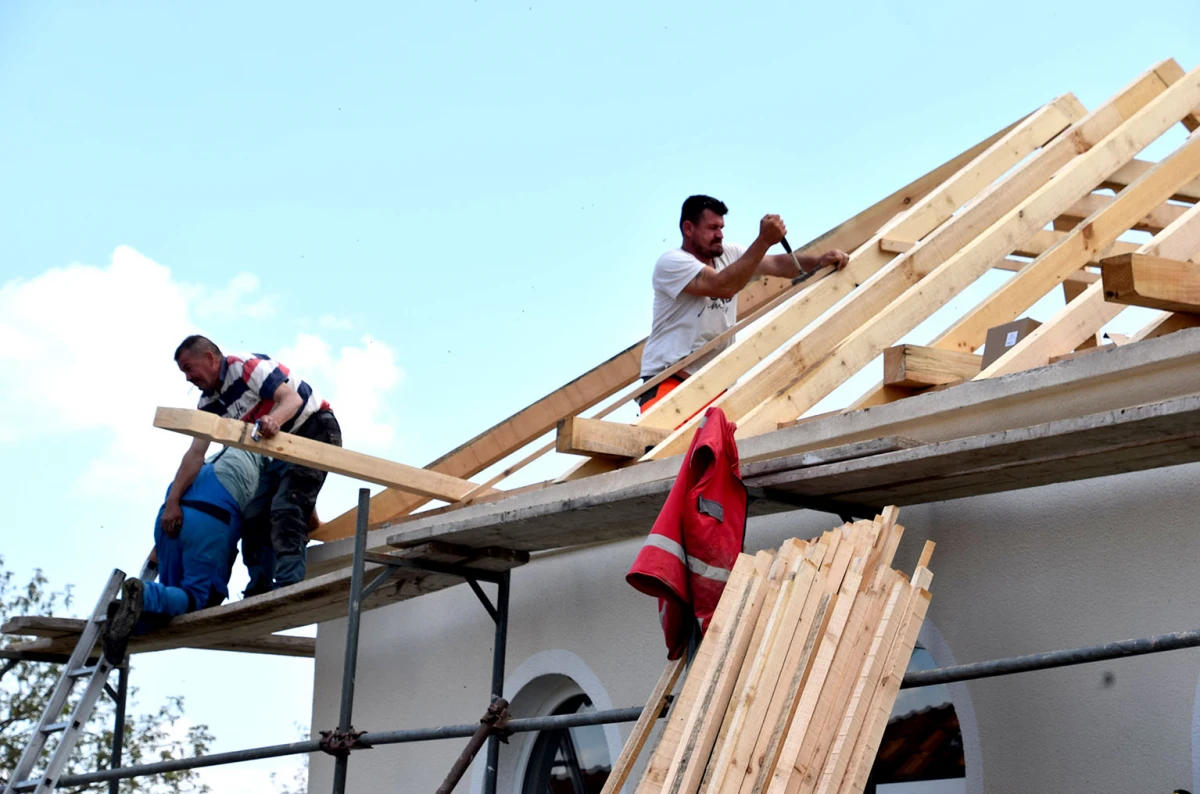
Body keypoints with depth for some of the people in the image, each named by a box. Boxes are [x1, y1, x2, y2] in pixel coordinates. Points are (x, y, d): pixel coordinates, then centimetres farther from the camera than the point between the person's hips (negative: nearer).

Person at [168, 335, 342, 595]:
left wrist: (274, 420, -52)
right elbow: (195, 454, -1)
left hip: (317, 430, -9)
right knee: (256, 513, 3)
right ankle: (259, 591, 3)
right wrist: (172, 501, -10)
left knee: (286, 507, -24)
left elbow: (293, 398, -30)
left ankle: (289, 583, -32)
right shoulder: (209, 403, 4)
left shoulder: (247, 366, -20)